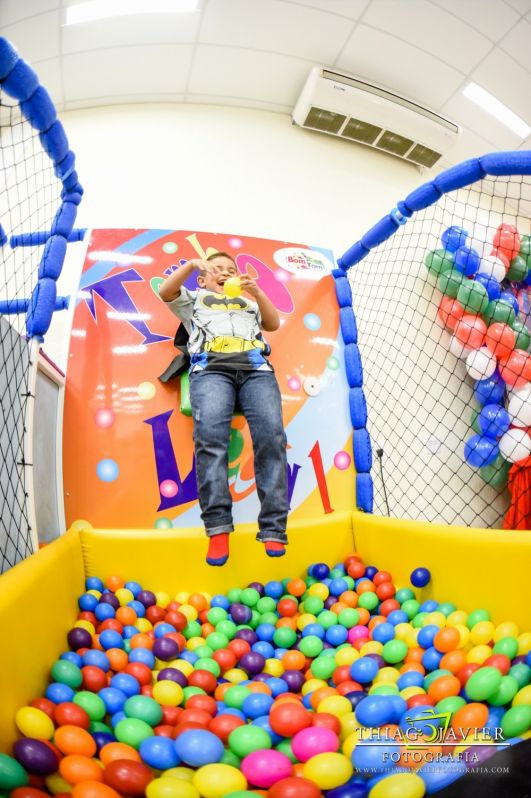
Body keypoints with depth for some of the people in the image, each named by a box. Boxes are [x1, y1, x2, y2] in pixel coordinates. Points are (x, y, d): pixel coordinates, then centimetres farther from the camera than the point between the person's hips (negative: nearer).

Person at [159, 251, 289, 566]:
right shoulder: (194, 299, 35)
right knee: (210, 436, -29)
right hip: (211, 369, -1)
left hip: (256, 369, 2)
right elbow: (165, 292, 17)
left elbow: (274, 323, 23)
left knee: (271, 436, -24)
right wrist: (192, 264, 4)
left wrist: (257, 291, 8)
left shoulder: (249, 301, 39)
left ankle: (273, 530, -27)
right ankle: (217, 526, -31)